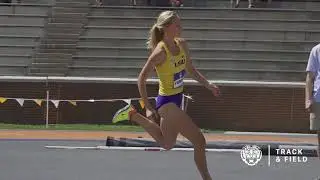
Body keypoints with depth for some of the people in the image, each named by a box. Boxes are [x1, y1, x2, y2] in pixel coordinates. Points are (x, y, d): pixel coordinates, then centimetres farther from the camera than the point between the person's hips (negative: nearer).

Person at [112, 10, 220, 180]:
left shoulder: (182, 44, 0)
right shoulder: (160, 52, -24)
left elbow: (191, 70, 15)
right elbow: (141, 79, -19)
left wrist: (209, 85, 1)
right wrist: (148, 108, -21)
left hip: (177, 99, 9)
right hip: (167, 102, -9)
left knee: (166, 144, 23)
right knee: (199, 140, -10)